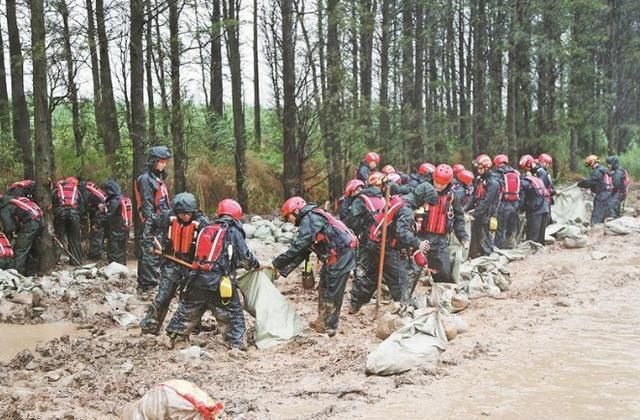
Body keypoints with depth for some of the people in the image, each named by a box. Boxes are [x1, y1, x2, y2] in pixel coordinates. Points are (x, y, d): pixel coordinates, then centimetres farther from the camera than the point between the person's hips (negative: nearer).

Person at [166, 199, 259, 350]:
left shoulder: (205, 230, 14)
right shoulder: (233, 232, -2)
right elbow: (244, 257, -4)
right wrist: (255, 264, 15)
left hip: (197, 279, 5)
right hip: (219, 282, -5)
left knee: (188, 310, 21)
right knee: (234, 312, 8)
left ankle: (174, 338, 29)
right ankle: (237, 344, 5)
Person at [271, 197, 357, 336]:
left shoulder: (309, 219, -14)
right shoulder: (307, 222, 17)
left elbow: (297, 248, -21)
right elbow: (301, 253, 18)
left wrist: (276, 263, -15)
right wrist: (283, 270, 12)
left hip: (341, 254, -10)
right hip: (334, 256, 10)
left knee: (332, 293, -3)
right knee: (324, 288, 19)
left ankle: (329, 327, 5)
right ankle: (322, 321, 29)